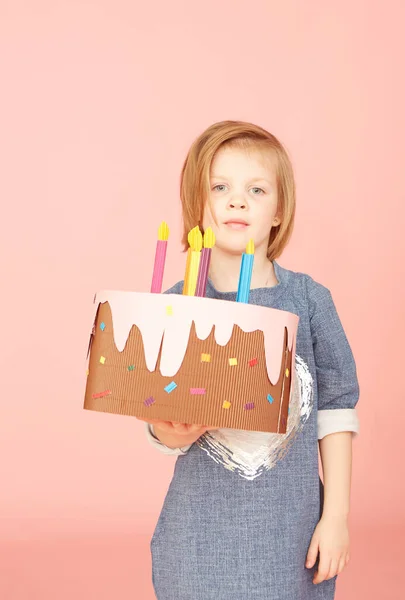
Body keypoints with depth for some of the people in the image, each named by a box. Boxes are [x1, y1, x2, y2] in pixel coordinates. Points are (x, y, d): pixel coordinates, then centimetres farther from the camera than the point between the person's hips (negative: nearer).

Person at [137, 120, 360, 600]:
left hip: (290, 526, 0)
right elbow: (158, 423, 1)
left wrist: (336, 515, -3)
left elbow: (336, 409, -1)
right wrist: (171, 434, -21)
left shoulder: (308, 299, -5)